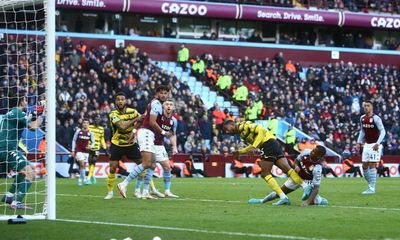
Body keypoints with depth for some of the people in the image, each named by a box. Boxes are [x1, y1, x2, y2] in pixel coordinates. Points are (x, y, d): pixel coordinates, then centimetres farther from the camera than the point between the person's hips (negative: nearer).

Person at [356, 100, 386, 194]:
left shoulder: (376, 118, -13)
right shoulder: (362, 118, 8)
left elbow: (383, 131, -14)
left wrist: (377, 143, -23)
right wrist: (359, 142, 12)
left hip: (375, 145, -7)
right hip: (366, 144, 7)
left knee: (372, 166, -9)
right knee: (364, 166, 5)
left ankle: (372, 188, -5)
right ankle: (371, 185, 19)